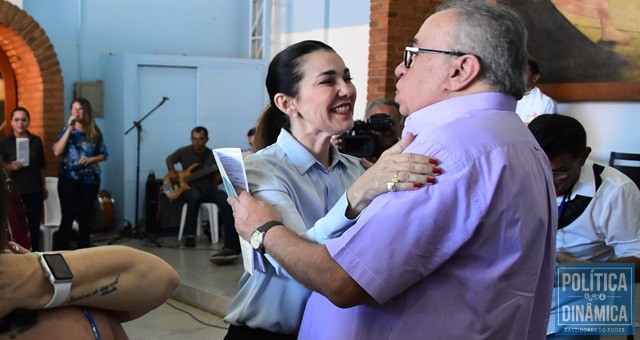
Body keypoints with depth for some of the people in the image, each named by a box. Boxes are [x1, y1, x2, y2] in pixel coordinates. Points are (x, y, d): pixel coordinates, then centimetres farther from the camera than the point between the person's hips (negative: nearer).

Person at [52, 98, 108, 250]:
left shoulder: (94, 132, 3)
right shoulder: (66, 130, 1)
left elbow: (104, 155, 8)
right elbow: (57, 152, -13)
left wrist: (91, 159, -13)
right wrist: (69, 129, -15)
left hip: (90, 180, 2)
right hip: (68, 179, -2)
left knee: (86, 217, 8)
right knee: (68, 216, -8)